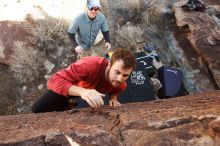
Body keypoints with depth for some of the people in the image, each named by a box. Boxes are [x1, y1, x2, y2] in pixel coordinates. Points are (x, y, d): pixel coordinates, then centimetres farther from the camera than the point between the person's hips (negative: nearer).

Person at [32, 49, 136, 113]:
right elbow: (54, 81, -50)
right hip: (68, 87, -4)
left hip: (94, 90, 5)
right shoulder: (90, 64, -45)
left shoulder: (121, 83, -25)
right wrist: (82, 91, -67)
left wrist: (113, 98, -22)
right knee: (38, 109, -18)